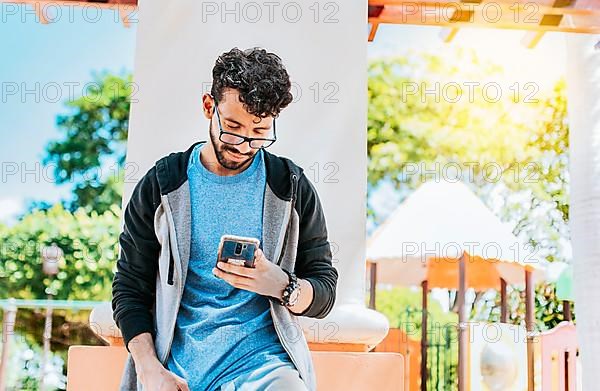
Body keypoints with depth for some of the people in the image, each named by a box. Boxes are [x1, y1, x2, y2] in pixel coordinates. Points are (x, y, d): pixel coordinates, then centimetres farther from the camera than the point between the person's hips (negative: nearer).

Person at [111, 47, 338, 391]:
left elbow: (324, 295, 7)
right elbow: (130, 288, 7)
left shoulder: (293, 188, 5)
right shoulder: (161, 185, 5)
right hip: (173, 363, 1)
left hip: (262, 359, 0)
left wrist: (281, 286, -15)